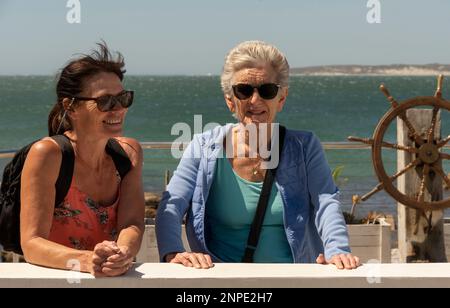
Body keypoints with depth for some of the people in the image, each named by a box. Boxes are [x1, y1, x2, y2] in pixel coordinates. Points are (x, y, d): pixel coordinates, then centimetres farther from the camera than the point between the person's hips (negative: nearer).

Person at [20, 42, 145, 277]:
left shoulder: (129, 152, 3)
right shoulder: (47, 154, -10)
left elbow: (132, 225, -6)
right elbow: (31, 243, -15)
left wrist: (123, 253, -27)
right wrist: (87, 261, -32)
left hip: (117, 279, 4)